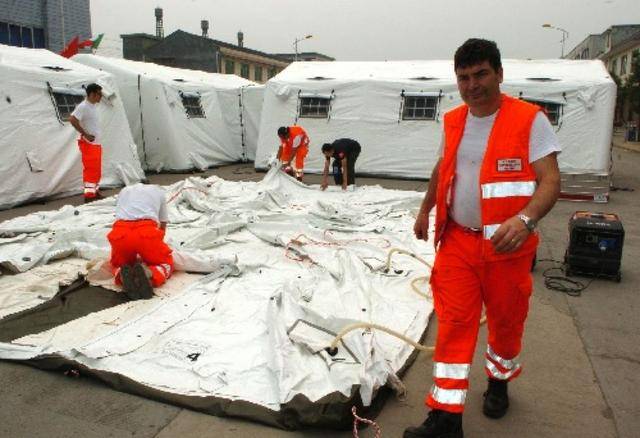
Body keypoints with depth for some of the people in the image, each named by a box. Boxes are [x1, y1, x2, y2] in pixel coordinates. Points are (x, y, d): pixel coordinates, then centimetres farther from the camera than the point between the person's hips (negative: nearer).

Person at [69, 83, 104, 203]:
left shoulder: (93, 106, 12)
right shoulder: (83, 106, -15)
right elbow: (72, 119, -24)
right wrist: (85, 134, -21)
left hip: (96, 143, 9)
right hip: (88, 144, -9)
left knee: (97, 170, 14)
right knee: (90, 170, -7)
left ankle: (95, 192, 24)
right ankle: (89, 195, -3)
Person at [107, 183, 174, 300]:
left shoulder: (124, 191, 36)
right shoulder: (158, 191, 32)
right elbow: (163, 225, 38)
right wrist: (155, 246, 56)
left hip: (120, 232, 2)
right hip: (147, 231, -2)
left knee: (118, 265, 30)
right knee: (166, 263, 22)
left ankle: (123, 275, -8)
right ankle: (148, 274, -15)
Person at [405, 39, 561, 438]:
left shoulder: (529, 120, -10)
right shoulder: (453, 121, 7)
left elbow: (551, 180, -16)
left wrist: (525, 219, -33)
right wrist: (426, 209, 30)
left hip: (506, 245, -3)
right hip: (457, 240, 4)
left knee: (506, 322, 14)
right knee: (454, 324, 3)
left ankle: (499, 382, 43)